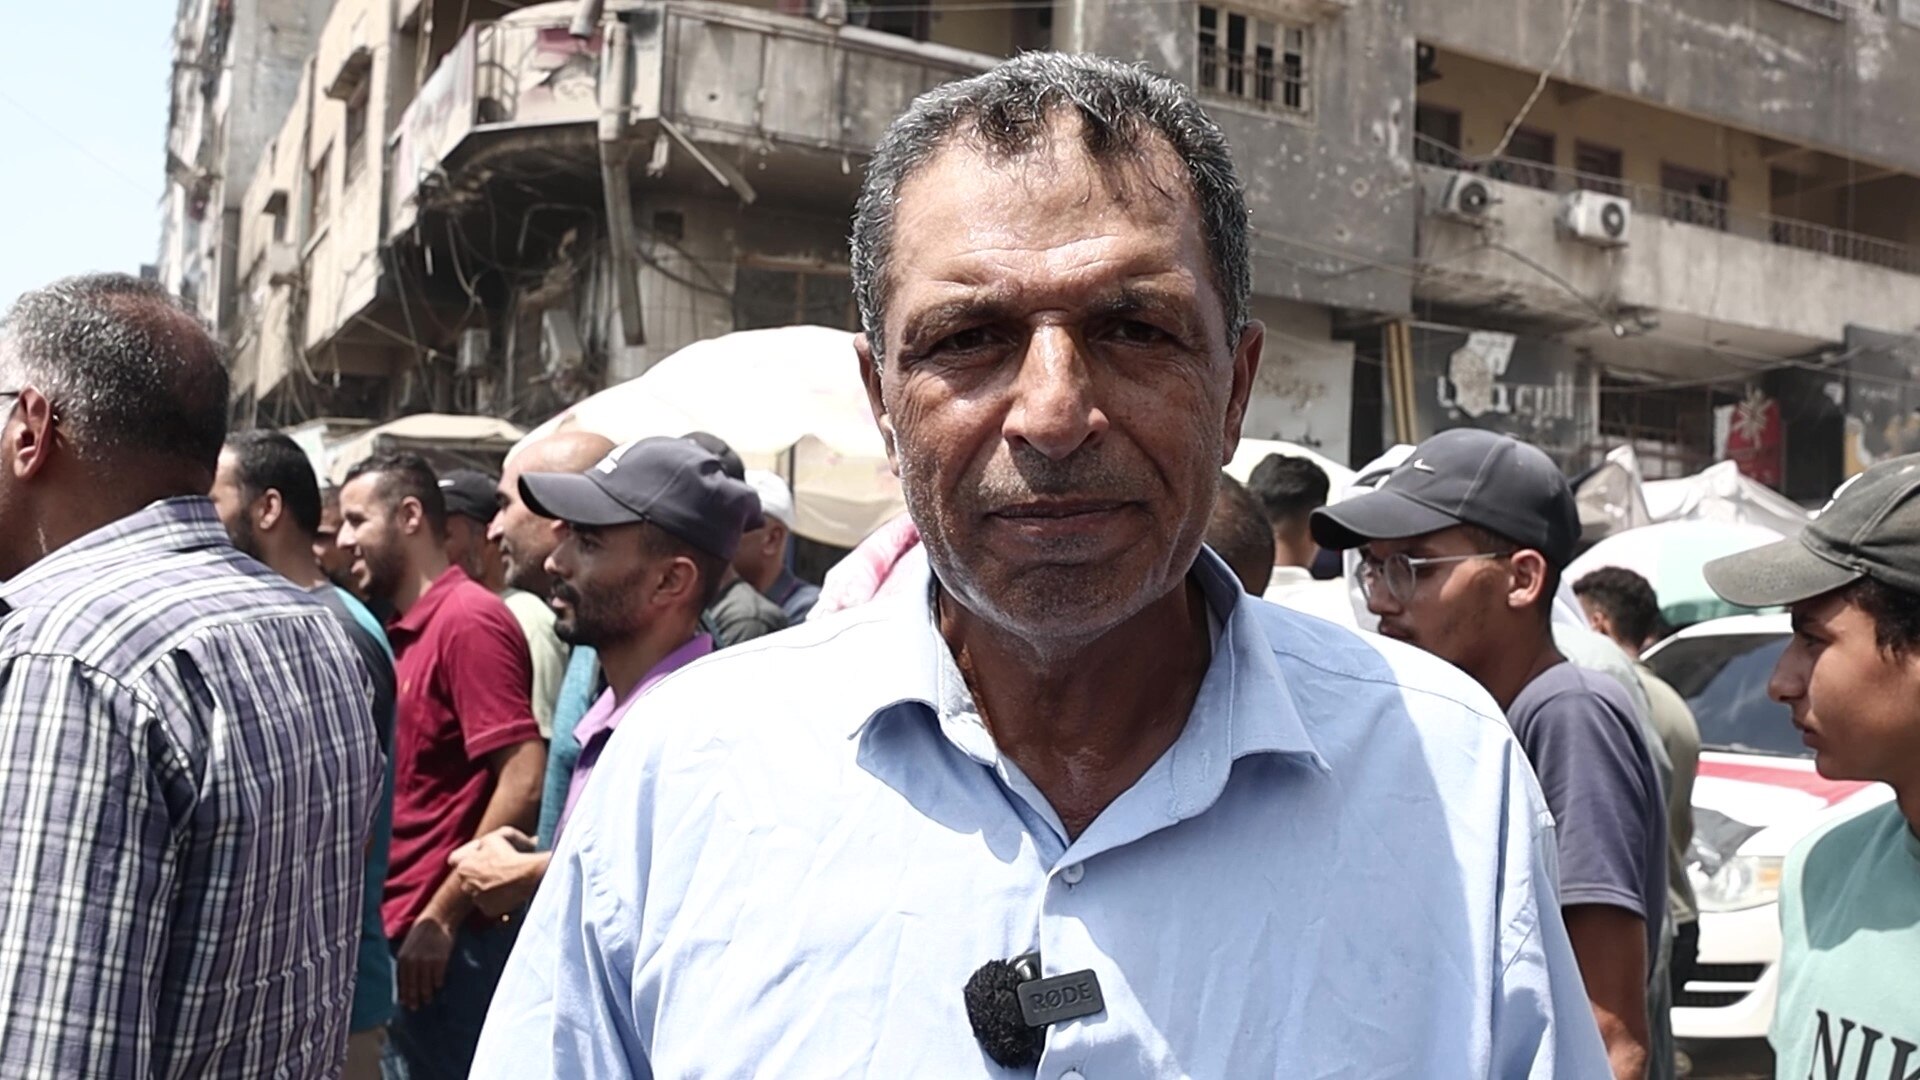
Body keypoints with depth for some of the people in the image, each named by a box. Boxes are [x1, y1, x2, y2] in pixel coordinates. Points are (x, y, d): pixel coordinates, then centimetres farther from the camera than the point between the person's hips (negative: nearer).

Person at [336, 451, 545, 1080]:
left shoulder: (468, 620, -13)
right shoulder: (403, 632, 12)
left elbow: (524, 784, -20)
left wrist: (440, 919, -18)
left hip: (447, 943, -8)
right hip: (404, 935, 8)